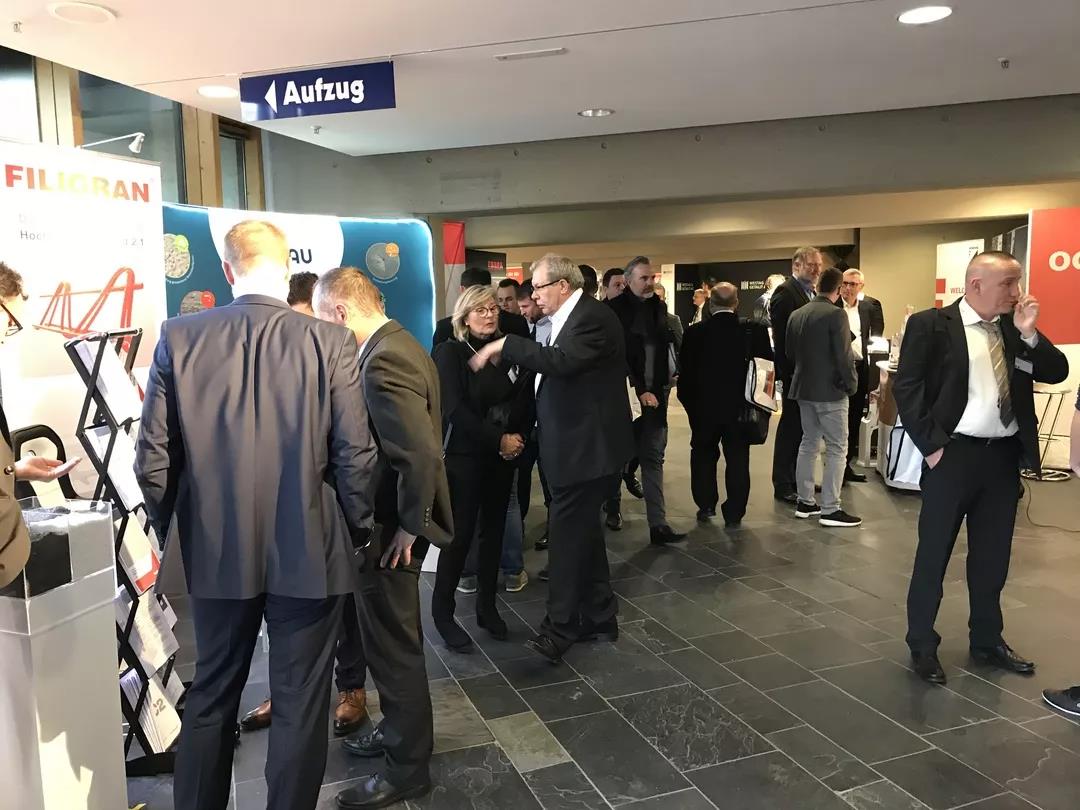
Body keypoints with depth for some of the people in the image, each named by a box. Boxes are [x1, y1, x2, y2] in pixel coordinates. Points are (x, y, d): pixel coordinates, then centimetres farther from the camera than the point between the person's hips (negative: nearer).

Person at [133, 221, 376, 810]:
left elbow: (152, 459, -3)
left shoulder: (178, 338, -5)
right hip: (308, 552, -2)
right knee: (300, 703, 12)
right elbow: (355, 456, -11)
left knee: (210, 696, 21)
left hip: (213, 551, 3)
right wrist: (356, 529, 5)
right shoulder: (330, 342, -11)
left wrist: (173, 530, 13)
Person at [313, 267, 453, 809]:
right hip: (395, 518, 10)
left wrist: (408, 526, -20)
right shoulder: (399, 344, 7)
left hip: (390, 528, -10)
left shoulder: (383, 362, -24)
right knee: (392, 639, 24)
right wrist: (408, 519, 14)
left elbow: (421, 455, -31)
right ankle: (400, 731, 43)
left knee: (393, 645, 6)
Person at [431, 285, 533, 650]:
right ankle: (443, 612, 12)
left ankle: (487, 605, 23)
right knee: (460, 535, -3)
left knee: (494, 530, 10)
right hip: (464, 456, -4)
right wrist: (499, 439, -16)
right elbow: (456, 410, -15)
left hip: (503, 456, 5)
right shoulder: (451, 352, -6)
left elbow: (525, 401, 6)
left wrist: (519, 436, -11)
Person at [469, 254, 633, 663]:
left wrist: (504, 345, -24)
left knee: (567, 533, -5)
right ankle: (599, 615, 30)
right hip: (578, 444, 10)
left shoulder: (593, 317, -16)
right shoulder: (568, 319, 13)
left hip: (587, 447, -10)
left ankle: (560, 627, 6)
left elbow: (561, 361, -32)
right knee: (584, 529, 17)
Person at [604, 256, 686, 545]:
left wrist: (667, 379, 6)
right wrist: (639, 390, -15)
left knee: (653, 457, 1)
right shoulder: (616, 308, -7)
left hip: (655, 393, 4)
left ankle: (658, 524, -1)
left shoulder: (658, 306, 9)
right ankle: (613, 508, 33)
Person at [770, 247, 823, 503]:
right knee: (791, 426, -2)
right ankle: (783, 486, 7)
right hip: (795, 371, -9)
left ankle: (798, 479, 26)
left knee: (800, 425, 15)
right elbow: (781, 335, -20)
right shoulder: (785, 292, -14)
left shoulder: (810, 291, 14)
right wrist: (788, 371, -21)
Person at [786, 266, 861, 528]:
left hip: (803, 388, 7)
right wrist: (851, 384, -5)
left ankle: (805, 502, 18)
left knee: (809, 443, 15)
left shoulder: (796, 314, 6)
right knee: (837, 448, -1)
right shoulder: (836, 315, -15)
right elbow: (844, 356, -17)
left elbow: (789, 352, 12)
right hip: (830, 390, -7)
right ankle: (830, 509, -2)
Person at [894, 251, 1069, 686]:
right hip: (953, 454, -5)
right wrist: (931, 445, -14)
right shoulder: (930, 324, -7)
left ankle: (987, 641, 32)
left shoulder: (1015, 327, 10)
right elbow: (906, 387, -11)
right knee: (933, 553, 4)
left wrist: (1029, 333, -7)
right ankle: (922, 645, 18)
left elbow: (1057, 372, 6)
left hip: (1004, 456, 6)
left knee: (993, 556, 16)